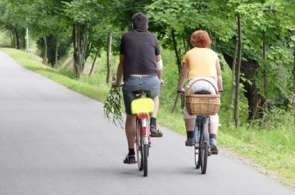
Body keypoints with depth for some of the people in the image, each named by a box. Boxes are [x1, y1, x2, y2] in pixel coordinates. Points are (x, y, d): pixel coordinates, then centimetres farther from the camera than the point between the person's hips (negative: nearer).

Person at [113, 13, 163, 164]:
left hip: (131, 80, 0)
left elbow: (122, 63, 16)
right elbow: (159, 63, 22)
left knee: (130, 117, 12)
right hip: (151, 80, 1)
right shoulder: (152, 38, 13)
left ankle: (131, 154, 13)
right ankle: (153, 125, 15)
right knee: (155, 97, 35)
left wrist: (117, 82, 30)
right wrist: (159, 79, 41)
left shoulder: (126, 37, 12)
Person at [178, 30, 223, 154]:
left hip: (194, 84, -1)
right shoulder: (213, 54, 20)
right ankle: (213, 140, -5)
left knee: (188, 110, 22)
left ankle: (190, 138, 17)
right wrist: (220, 89, 31)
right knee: (213, 113, 12)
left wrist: (180, 88, 30)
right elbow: (219, 74, 21)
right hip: (210, 83, 1)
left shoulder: (189, 54, 17)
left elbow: (183, 74, 19)